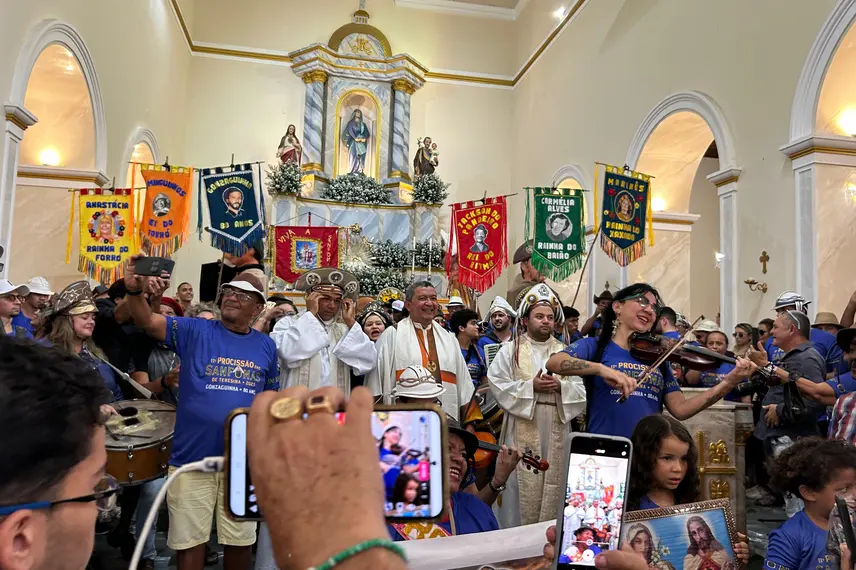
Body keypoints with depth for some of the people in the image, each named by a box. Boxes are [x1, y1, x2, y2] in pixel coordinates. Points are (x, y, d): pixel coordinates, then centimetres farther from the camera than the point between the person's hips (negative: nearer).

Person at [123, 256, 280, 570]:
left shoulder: (266, 346, 4)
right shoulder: (195, 331, -2)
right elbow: (148, 321, -15)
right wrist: (134, 290, -34)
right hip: (192, 457, -1)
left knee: (241, 540, 16)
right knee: (190, 540, 12)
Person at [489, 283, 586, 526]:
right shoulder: (510, 350, 2)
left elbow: (581, 390, 6)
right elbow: (498, 385, -6)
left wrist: (560, 386, -13)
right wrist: (531, 386, -15)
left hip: (556, 431, 3)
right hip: (522, 431, -3)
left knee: (553, 483, 8)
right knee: (523, 485, -1)